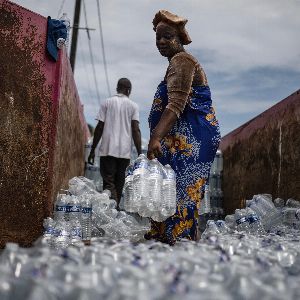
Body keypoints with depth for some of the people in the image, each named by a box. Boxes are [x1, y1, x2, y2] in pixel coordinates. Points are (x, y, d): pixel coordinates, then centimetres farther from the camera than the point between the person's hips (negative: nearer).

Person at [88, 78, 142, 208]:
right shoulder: (133, 106, 6)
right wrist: (140, 154, -1)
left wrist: (92, 150, 7)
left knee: (108, 181, -4)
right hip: (125, 151, 1)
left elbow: (99, 127, 2)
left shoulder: (106, 103, 7)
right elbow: (136, 130, -2)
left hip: (107, 149, -1)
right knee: (119, 182, 11)